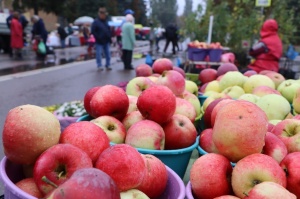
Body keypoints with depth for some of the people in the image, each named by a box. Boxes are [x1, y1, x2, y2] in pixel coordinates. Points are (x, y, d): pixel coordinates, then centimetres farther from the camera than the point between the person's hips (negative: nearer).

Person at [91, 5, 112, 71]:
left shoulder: (106, 21, 13)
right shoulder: (96, 22, -6)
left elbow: (109, 30, 19)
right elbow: (93, 31, -10)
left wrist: (110, 38, 8)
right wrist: (98, 38, -16)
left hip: (106, 41, 6)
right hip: (99, 42, -6)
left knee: (108, 54, 6)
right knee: (99, 54, -2)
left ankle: (108, 65, 15)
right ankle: (99, 66, 6)